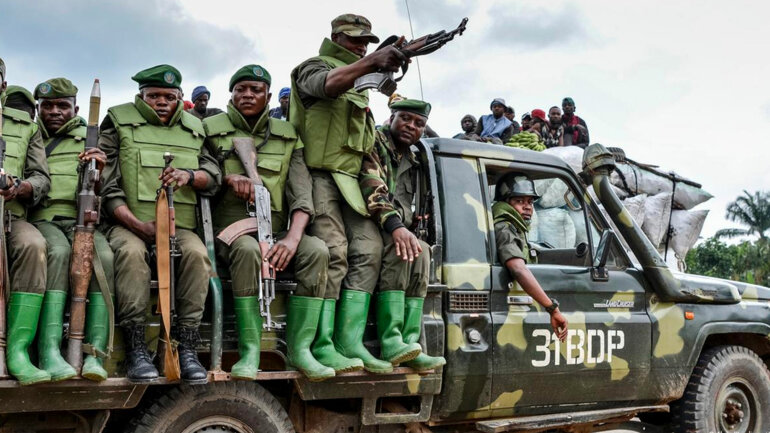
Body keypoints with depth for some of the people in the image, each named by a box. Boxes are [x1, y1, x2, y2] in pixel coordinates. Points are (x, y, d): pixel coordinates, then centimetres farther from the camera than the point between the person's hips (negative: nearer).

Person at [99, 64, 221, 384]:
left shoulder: (194, 128, 18)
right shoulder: (119, 123, 9)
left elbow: (214, 175, 11)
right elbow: (107, 186, 0)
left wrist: (189, 175, -14)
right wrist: (138, 225, -13)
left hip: (180, 225, 3)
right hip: (129, 223, -2)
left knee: (197, 253, -30)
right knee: (131, 251, -36)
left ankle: (186, 346, -26)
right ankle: (135, 348, -30)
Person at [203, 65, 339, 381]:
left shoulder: (287, 136, 12)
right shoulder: (211, 129, 9)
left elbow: (301, 191, 0)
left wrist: (293, 237, -18)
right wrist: (227, 177, -13)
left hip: (276, 231, 3)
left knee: (316, 249, -27)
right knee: (248, 249, -38)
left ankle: (300, 348, -24)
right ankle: (249, 351, -34)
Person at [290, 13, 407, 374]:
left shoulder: (359, 80, 29)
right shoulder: (316, 66, 5)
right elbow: (328, 84, -22)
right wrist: (370, 62, -36)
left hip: (350, 180, 8)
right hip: (319, 174, -8)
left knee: (369, 250, -5)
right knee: (333, 253, -17)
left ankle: (350, 342, -6)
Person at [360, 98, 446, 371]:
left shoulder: (412, 163, 23)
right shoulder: (375, 143, -2)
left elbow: (409, 212, 26)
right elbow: (371, 186, -19)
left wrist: (408, 229, 3)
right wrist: (395, 225, -34)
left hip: (397, 230, 7)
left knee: (420, 252, -22)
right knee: (398, 248, -32)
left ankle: (409, 342, -28)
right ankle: (391, 344, -38)